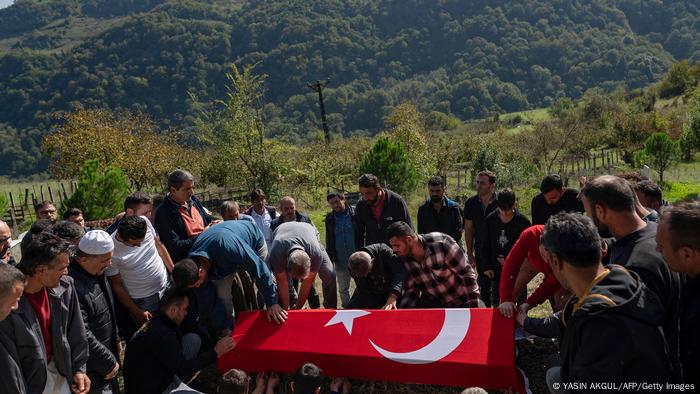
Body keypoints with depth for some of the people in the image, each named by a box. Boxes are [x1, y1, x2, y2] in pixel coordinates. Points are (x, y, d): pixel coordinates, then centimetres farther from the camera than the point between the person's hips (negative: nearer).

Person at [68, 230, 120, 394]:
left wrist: (115, 340, 18)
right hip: (94, 370, -9)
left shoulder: (96, 272, 0)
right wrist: (109, 363, -17)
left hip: (108, 352, 9)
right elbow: (83, 337, -27)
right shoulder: (72, 286, -31)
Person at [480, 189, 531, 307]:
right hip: (495, 270, 2)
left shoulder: (523, 222, -7)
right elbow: (485, 246, 6)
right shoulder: (490, 220, 0)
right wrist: (486, 266, -1)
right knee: (496, 302, 9)